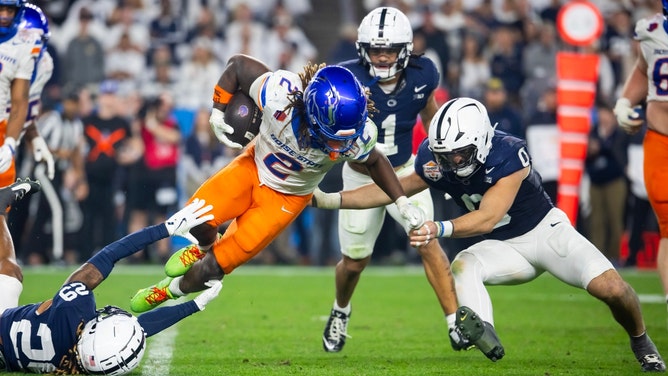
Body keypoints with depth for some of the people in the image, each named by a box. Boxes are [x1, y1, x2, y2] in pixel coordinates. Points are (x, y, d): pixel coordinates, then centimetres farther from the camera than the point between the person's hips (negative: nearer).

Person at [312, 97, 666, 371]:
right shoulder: (435, 161, -14)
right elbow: (391, 190, -3)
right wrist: (328, 200, -8)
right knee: (462, 265, -29)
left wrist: (441, 229, -52)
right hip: (504, 247, 4)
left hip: (546, 231, -4)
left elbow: (487, 218, -36)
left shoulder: (508, 154, -29)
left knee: (611, 289, -19)